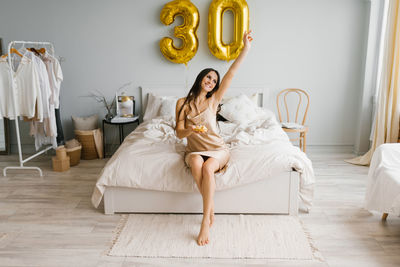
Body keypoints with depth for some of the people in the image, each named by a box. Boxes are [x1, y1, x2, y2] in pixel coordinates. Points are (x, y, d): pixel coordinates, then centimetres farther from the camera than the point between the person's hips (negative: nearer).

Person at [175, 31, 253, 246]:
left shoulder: (213, 100, 1)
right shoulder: (183, 103, 1)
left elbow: (231, 74, -8)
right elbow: (179, 133, 0)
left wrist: (246, 49, -14)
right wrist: (190, 130, -24)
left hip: (218, 150, 0)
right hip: (194, 151, 1)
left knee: (208, 166, -34)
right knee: (196, 162, -36)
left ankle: (205, 223, -31)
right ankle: (211, 210, -21)